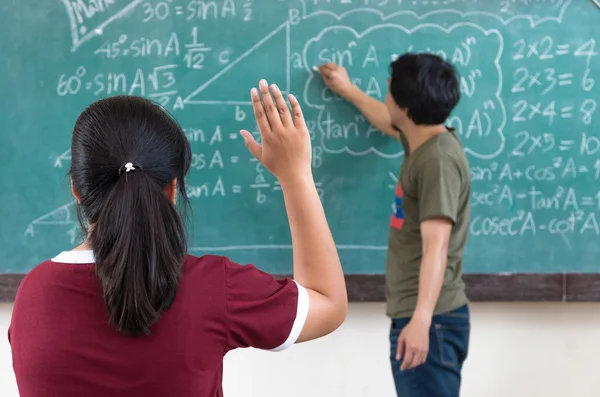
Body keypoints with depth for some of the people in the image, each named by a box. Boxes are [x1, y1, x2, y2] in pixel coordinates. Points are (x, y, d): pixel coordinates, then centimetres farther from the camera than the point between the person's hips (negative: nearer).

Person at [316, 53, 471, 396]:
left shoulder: (439, 159, -17)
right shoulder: (424, 142, 13)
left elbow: (436, 246, -27)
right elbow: (389, 123, 37)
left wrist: (421, 319, -35)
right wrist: (347, 90, 47)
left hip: (430, 321, -10)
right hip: (413, 316, 10)